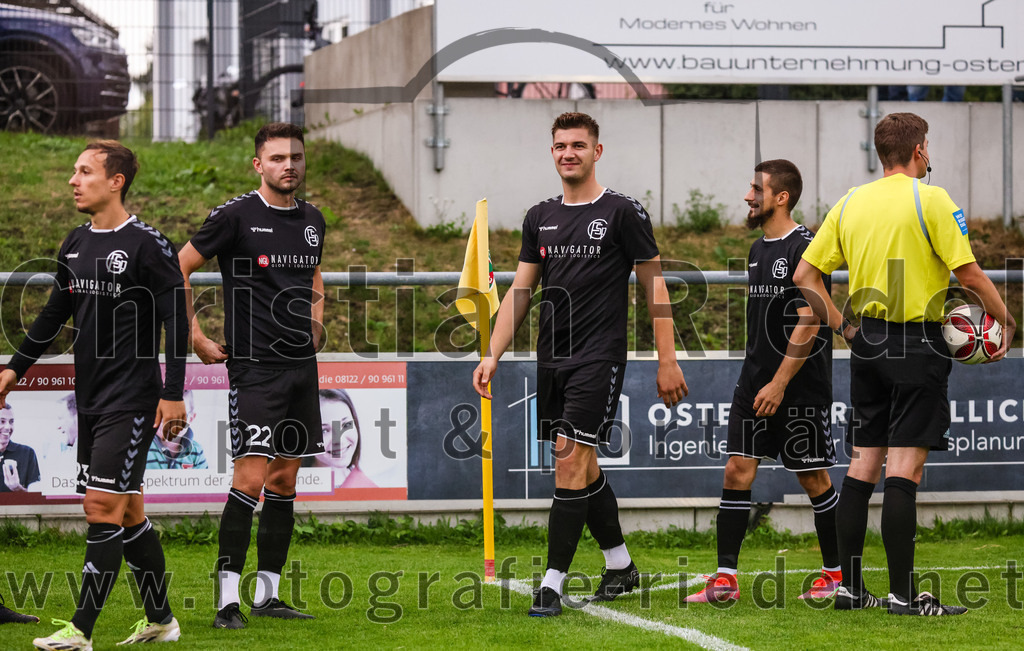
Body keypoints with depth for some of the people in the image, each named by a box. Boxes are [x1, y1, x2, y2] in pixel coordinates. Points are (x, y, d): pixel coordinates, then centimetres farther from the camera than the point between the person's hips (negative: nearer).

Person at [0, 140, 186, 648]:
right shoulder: (76, 244, 12)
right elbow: (54, 314, 23)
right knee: (128, 513, 10)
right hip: (90, 397, 7)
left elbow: (176, 320, -11)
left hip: (132, 400, -7)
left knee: (103, 505, -11)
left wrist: (173, 393, -14)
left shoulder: (147, 245, -10)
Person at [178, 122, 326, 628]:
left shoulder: (313, 220, 12)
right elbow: (177, 269, -4)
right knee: (251, 477, -13)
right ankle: (228, 599, -11)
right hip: (254, 365, -6)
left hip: (302, 366, 6)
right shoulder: (236, 216, -8)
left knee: (285, 478, 8)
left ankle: (267, 594, 15)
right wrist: (197, 339, -5)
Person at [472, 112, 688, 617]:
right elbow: (520, 291, 14)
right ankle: (620, 566, 28)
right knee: (582, 469, 12)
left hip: (598, 360, -6)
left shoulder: (622, 212, -4)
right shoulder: (540, 218, 12)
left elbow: (655, 286, -2)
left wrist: (667, 360, -6)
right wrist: (492, 356, 5)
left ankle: (553, 583, -12)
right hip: (551, 361, 6)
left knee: (572, 462, -13)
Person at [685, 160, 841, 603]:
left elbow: (809, 322, -18)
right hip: (755, 383, 8)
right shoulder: (758, 250, 14)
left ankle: (835, 573, 17)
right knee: (737, 470, -1)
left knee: (813, 478, 2)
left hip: (800, 386, -8)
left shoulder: (805, 249, -13)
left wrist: (779, 383, -20)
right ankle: (725, 579, -1)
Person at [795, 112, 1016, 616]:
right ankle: (903, 593, -9)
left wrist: (843, 327, 13)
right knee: (904, 466, -8)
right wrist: (1005, 320, 2)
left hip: (867, 343, 6)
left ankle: (848, 585, 11)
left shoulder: (850, 203, 9)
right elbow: (969, 274, -11)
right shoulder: (930, 200, -9)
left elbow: (805, 275, 8)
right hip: (917, 343, -6)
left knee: (863, 463, 10)